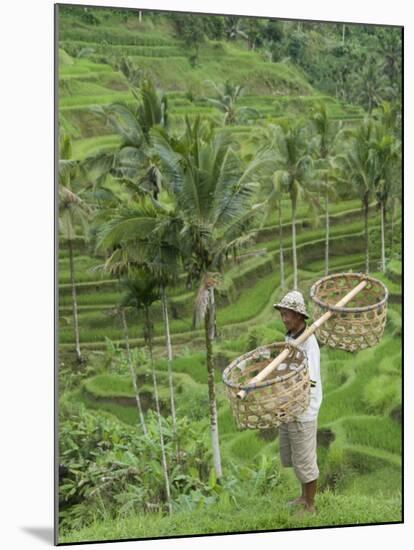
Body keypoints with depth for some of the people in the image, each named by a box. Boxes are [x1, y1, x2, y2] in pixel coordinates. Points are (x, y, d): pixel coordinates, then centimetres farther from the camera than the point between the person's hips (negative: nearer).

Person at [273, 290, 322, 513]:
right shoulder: (289, 337, 6)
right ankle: (304, 496, 40)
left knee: (304, 461, 5)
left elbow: (310, 380, -28)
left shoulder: (308, 342, -21)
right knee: (290, 457, 21)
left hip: (303, 412, -9)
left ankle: (310, 506, 22)